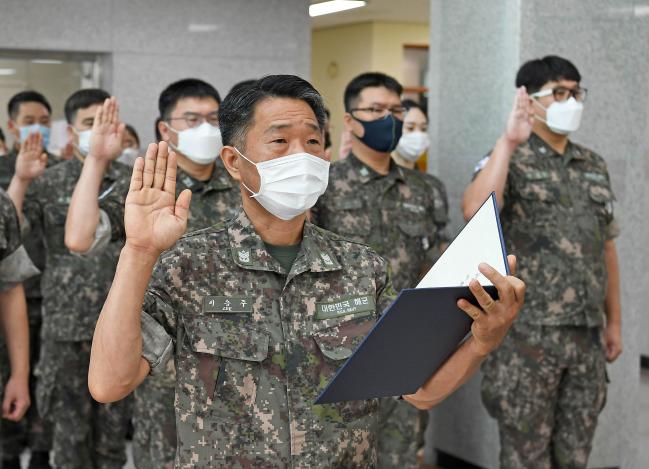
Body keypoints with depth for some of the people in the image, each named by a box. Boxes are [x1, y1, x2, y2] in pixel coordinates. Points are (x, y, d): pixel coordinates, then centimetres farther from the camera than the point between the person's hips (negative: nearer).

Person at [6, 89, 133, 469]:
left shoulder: (132, 181, 5)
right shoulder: (49, 183, 0)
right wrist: (20, 179, -21)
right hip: (66, 327, -1)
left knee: (113, 427, 10)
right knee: (71, 428, 7)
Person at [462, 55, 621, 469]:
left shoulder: (594, 166, 13)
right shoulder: (511, 161, -5)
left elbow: (606, 247, 17)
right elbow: (476, 211, -27)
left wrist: (614, 321, 15)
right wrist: (509, 141, -27)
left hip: (587, 334, 6)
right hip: (528, 334, -5)